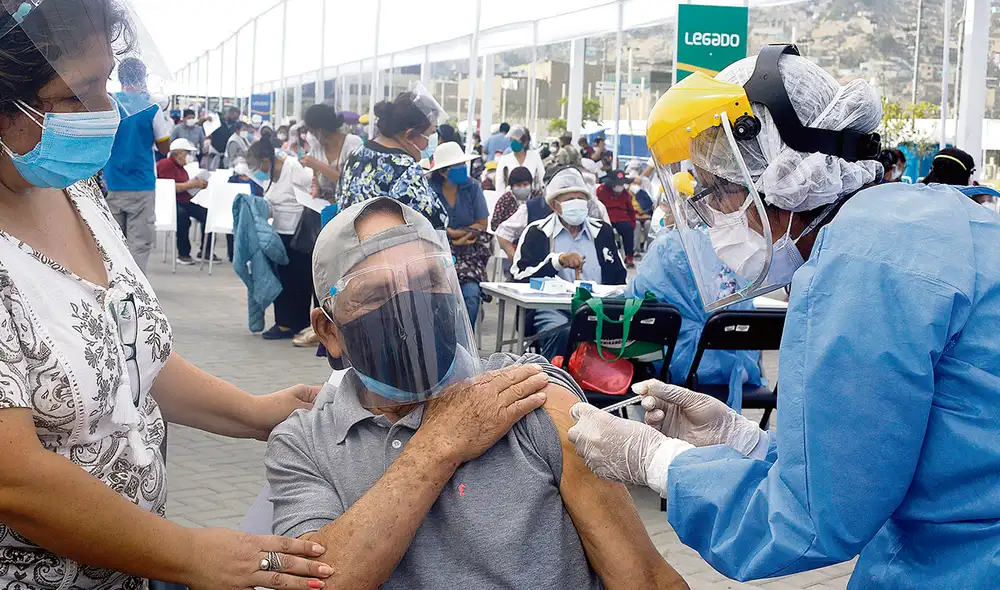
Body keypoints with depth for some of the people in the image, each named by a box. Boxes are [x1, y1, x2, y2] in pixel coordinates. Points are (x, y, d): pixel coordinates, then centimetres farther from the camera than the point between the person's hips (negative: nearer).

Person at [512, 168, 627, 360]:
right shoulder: (537, 232, 10)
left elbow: (619, 278, 17)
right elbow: (521, 277, -1)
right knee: (564, 334, -36)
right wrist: (557, 261, -14)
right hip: (552, 308, -2)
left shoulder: (602, 231, 20)